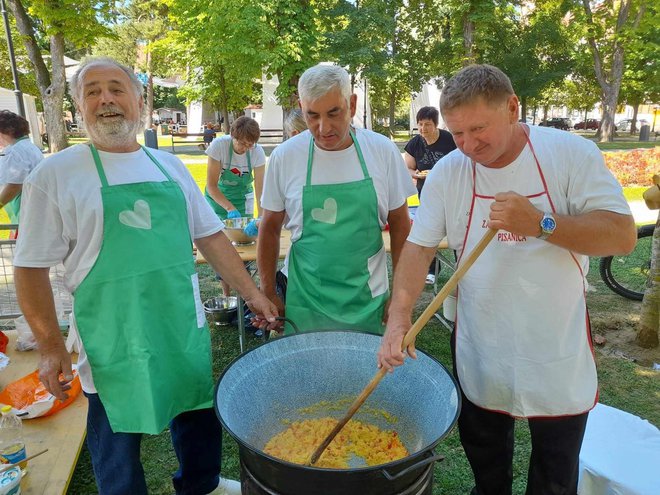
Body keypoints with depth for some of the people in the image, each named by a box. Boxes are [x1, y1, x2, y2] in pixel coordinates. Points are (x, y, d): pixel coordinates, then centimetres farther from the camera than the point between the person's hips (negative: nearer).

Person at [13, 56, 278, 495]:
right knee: (117, 437, 12)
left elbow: (210, 236, 8)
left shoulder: (170, 166, 5)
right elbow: (31, 267, -6)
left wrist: (252, 292, 5)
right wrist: (51, 347, -9)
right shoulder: (55, 175, -7)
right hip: (112, 341, -4)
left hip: (186, 327, 5)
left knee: (199, 413, 21)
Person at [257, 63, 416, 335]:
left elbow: (400, 225, 2)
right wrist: (269, 295, 1)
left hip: (369, 300, 1)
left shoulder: (383, 150, -7)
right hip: (305, 302, 0)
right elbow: (270, 228, 2)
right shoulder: (284, 157, -8)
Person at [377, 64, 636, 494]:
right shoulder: (447, 173, -7)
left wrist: (540, 224, -30)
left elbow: (623, 235, -15)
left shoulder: (571, 153, -12)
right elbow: (419, 247, -9)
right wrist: (399, 316, -22)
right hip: (480, 358, 2)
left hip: (558, 359, -1)